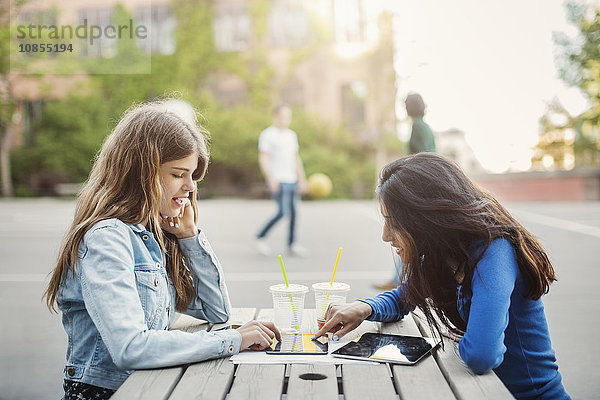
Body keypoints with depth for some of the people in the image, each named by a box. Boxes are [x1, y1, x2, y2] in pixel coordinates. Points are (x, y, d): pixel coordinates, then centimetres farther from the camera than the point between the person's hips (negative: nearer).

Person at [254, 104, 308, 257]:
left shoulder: (292, 135, 17)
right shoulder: (267, 134, -4)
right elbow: (262, 158, -10)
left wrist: (302, 179, 16)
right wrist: (270, 178, -20)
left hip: (292, 180, 7)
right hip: (278, 181, -7)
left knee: (293, 212, 4)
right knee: (283, 211, -14)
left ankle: (292, 245, 11)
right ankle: (260, 238, 0)